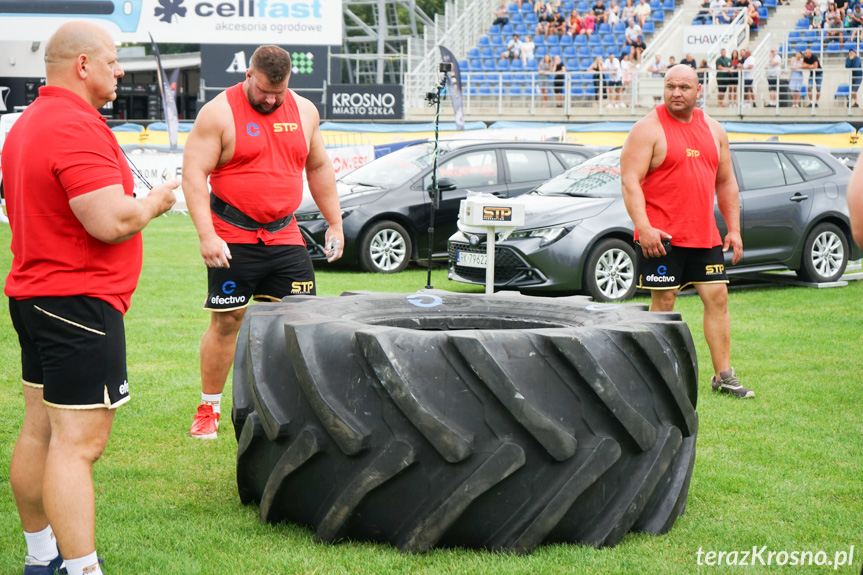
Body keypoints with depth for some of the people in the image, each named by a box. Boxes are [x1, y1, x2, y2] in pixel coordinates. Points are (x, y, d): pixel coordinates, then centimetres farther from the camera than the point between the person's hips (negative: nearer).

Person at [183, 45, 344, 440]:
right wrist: (206, 235, -19)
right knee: (226, 321, 1)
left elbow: (319, 167, 20)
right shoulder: (219, 113, -7)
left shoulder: (304, 111, 9)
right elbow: (193, 174, -11)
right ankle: (208, 409, 14)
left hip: (284, 236, 4)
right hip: (233, 238, -4)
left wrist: (335, 223, 17)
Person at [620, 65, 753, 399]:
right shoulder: (648, 129, -5)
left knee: (718, 298, 4)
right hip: (661, 237, -6)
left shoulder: (713, 130, 14)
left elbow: (726, 181, 19)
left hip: (705, 235, 6)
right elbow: (630, 181, -12)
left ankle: (723, 376, 11)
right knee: (663, 302, -3)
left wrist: (734, 229, 13)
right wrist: (643, 227, -22)